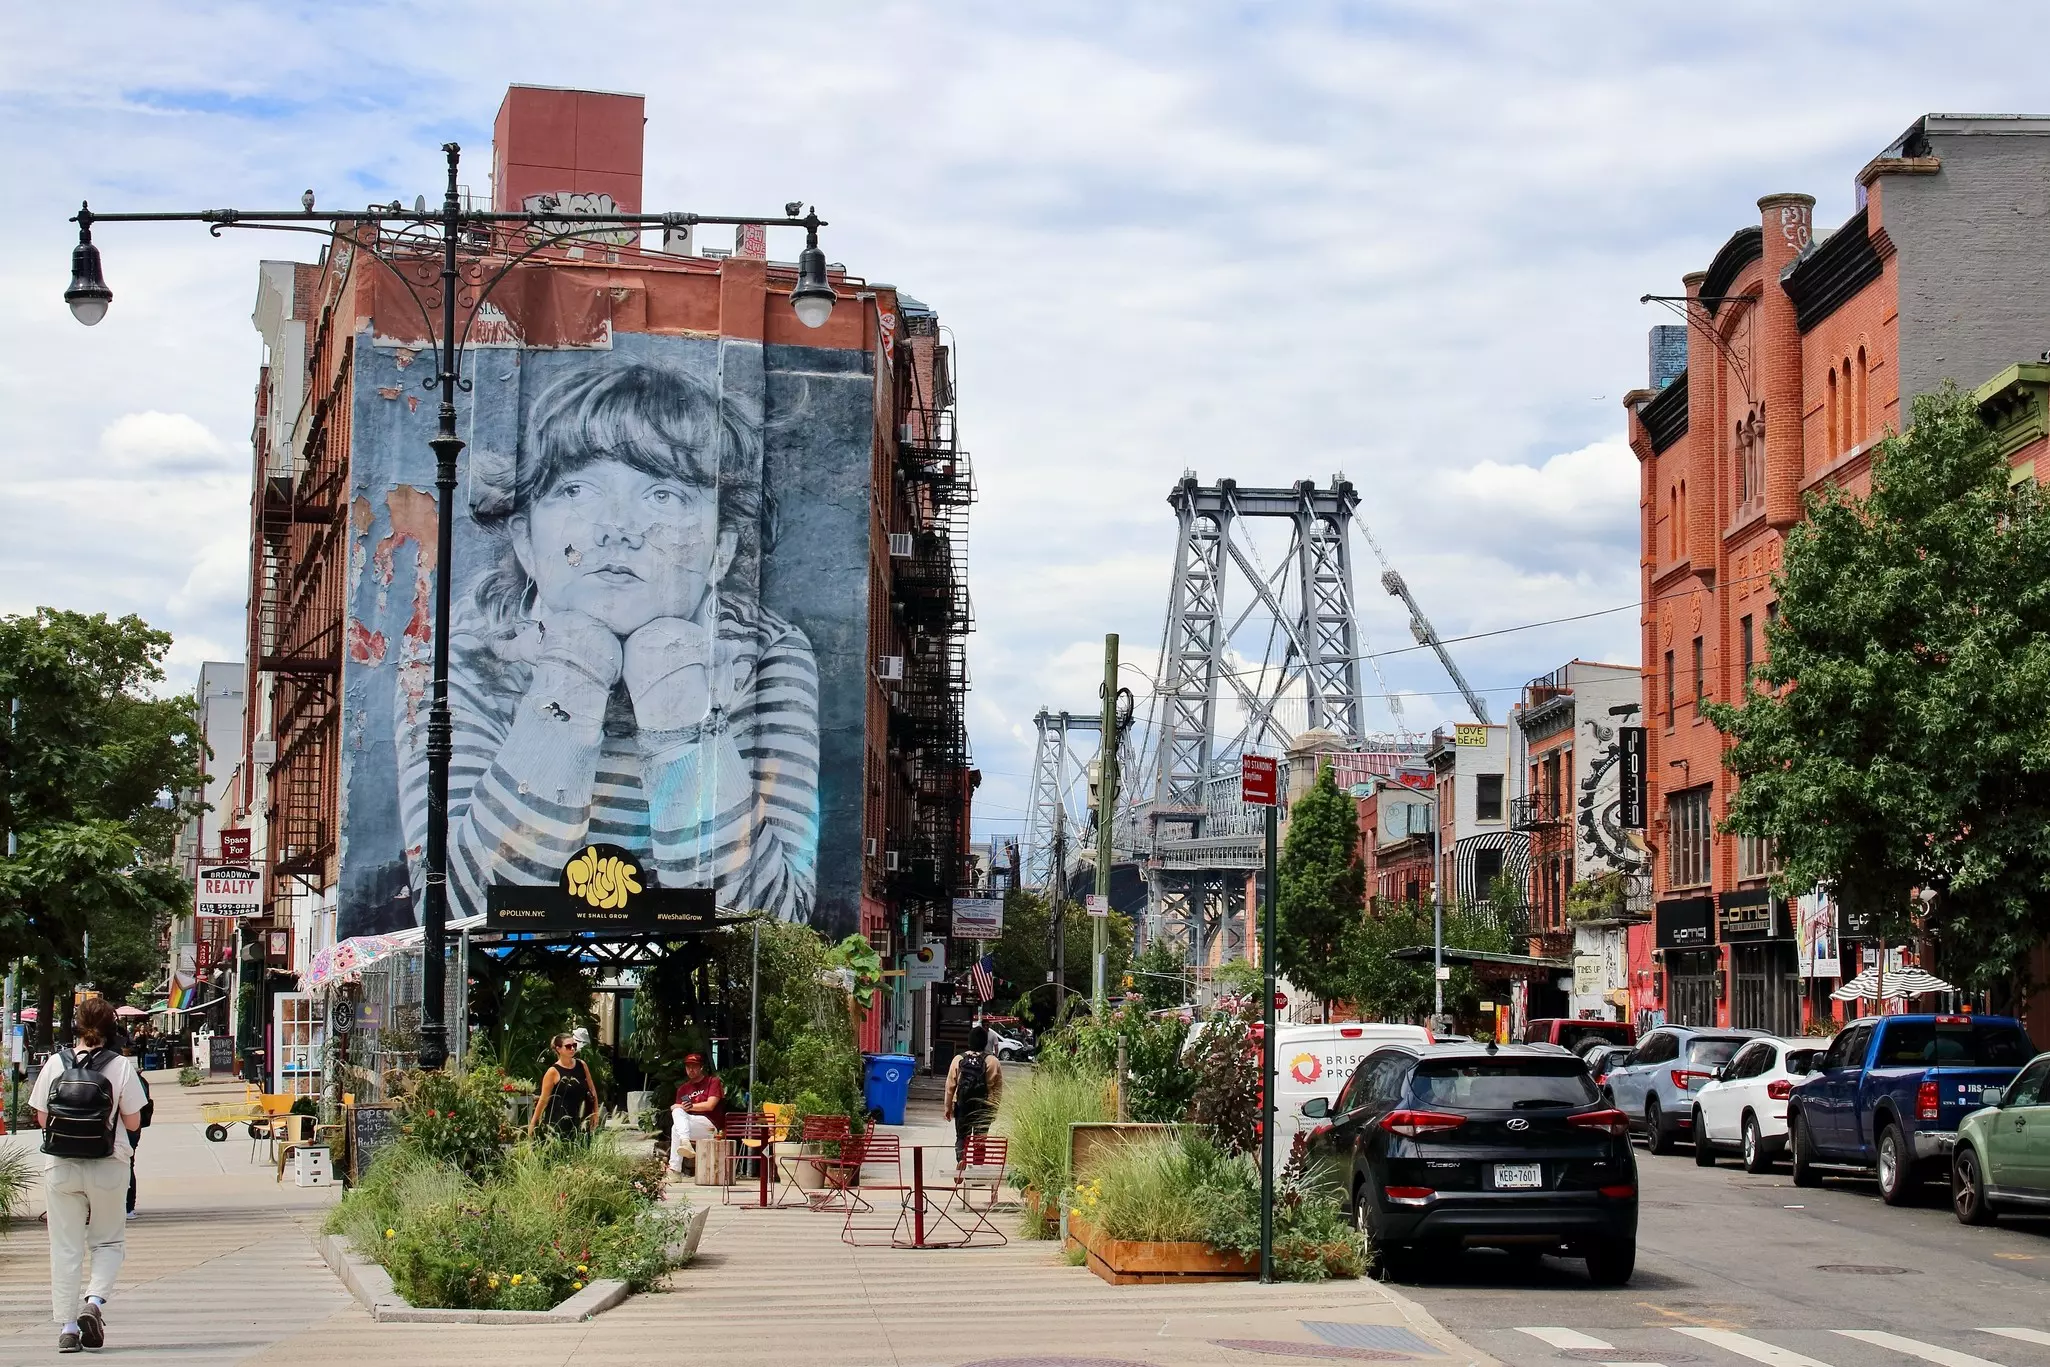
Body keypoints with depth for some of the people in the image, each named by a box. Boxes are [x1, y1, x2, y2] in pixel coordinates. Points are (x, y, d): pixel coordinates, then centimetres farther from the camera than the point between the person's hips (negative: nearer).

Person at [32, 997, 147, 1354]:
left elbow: (41, 1117, 2)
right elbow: (133, 1122, -4)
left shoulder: (56, 1063, -3)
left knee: (65, 1246, 8)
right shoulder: (121, 1067, -8)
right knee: (108, 1242, 15)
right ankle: (94, 1301, -9)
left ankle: (66, 1326, 5)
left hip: (59, 1166, 1)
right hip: (107, 1166, -1)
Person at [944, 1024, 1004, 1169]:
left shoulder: (958, 1059, -3)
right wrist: (995, 1109, 5)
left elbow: (950, 1086, 0)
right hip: (984, 1107, -1)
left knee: (962, 1136, 12)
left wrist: (948, 1107, 9)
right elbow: (998, 1089, -4)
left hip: (962, 1106, 1)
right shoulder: (993, 1062, -6)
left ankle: (960, 1159, -10)